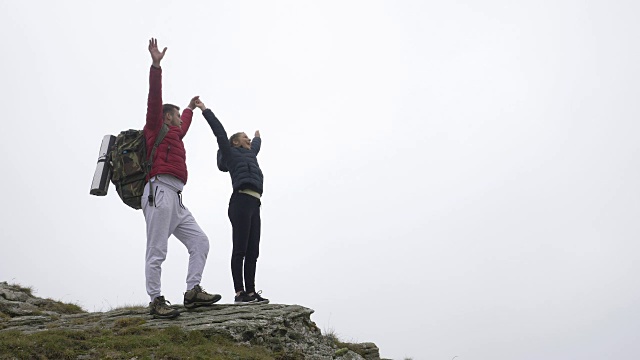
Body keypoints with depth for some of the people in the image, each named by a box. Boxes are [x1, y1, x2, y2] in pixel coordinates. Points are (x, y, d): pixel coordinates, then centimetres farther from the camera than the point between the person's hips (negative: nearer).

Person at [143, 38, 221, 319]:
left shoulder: (174, 134, 31)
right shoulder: (156, 129, 9)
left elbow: (183, 125, 53)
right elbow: (154, 99, -4)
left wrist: (191, 108, 70)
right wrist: (156, 65, -12)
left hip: (176, 201, 9)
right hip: (160, 193, -9)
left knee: (200, 242, 1)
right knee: (157, 251, -8)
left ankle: (192, 292, -1)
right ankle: (156, 301, -7)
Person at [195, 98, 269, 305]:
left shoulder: (249, 155, 30)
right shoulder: (231, 154, 10)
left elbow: (255, 146, 52)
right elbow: (219, 132, 4)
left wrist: (258, 137, 71)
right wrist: (205, 110, 3)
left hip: (254, 204, 8)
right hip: (241, 201, -8)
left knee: (252, 251, 2)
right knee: (240, 249, -10)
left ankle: (251, 292, 2)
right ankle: (239, 293, -12)